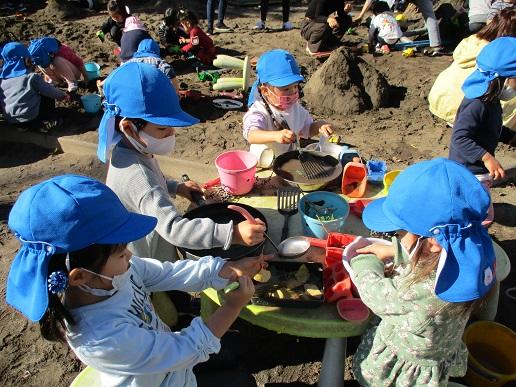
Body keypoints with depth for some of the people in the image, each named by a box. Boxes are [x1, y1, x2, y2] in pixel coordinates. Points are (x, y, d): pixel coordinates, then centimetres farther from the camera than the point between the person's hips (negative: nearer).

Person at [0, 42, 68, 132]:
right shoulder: (32, 77, -11)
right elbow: (49, 90, -2)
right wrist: (63, 95, 16)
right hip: (28, 116, -5)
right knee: (49, 96, 15)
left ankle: (24, 125, 14)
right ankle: (47, 122, 8)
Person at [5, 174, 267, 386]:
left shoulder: (117, 271, -19)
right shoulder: (102, 339, -38)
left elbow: (173, 273, -8)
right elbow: (188, 349, -30)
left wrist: (232, 269, -12)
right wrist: (234, 305, -23)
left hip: (169, 360, 6)